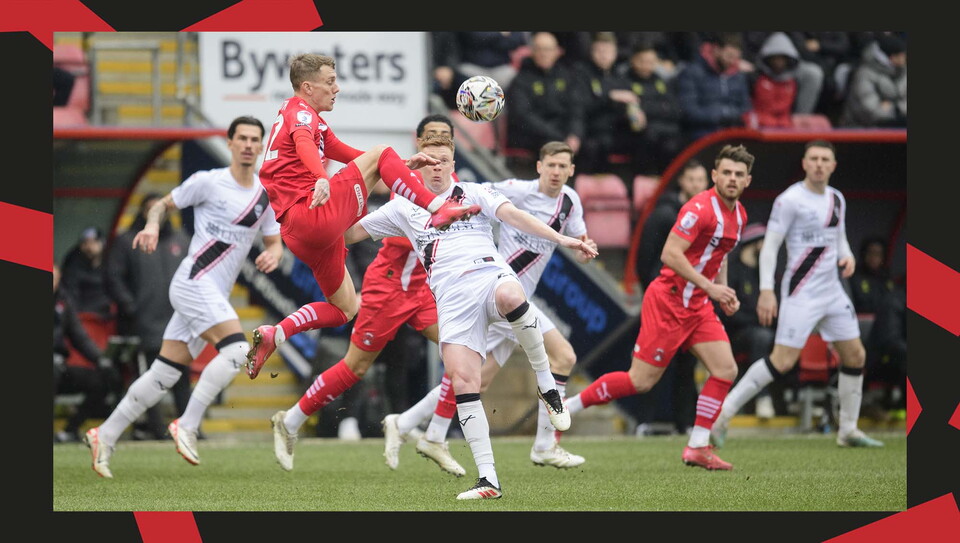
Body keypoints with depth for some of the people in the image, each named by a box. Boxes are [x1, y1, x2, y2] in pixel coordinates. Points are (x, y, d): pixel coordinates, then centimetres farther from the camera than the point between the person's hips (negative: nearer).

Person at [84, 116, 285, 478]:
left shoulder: (265, 196, 14)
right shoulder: (208, 182, -2)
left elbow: (275, 242, 21)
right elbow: (163, 204, 8)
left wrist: (273, 255, -3)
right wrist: (152, 225, -14)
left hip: (215, 295, 6)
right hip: (195, 281, -6)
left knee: (165, 374, 3)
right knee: (236, 349, -24)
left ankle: (105, 437, 10)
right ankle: (187, 426, -20)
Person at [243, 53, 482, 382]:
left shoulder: (300, 115, 29)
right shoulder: (300, 112, -3)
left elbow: (349, 155, 36)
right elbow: (304, 144, -28)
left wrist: (402, 166, 29)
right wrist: (321, 178, -48)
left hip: (297, 232, 10)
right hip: (316, 215, -10)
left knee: (344, 309, 17)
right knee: (380, 154, -11)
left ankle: (274, 335, 7)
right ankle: (439, 209, -20)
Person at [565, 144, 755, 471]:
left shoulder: (738, 215, 10)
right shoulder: (700, 209, -19)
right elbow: (670, 254, -25)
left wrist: (724, 292, 13)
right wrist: (710, 287, -24)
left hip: (697, 306, 9)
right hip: (669, 301, -9)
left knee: (726, 370, -4)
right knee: (641, 381, -7)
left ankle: (697, 448, 2)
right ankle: (562, 409, 6)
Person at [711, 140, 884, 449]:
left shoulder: (836, 199, 11)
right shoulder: (790, 199, -11)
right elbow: (770, 245, -11)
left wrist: (847, 257, 1)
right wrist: (766, 291, -18)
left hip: (833, 291, 8)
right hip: (801, 292, -8)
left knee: (855, 355, 8)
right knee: (783, 361, -15)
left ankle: (848, 431, 19)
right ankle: (723, 413, -9)